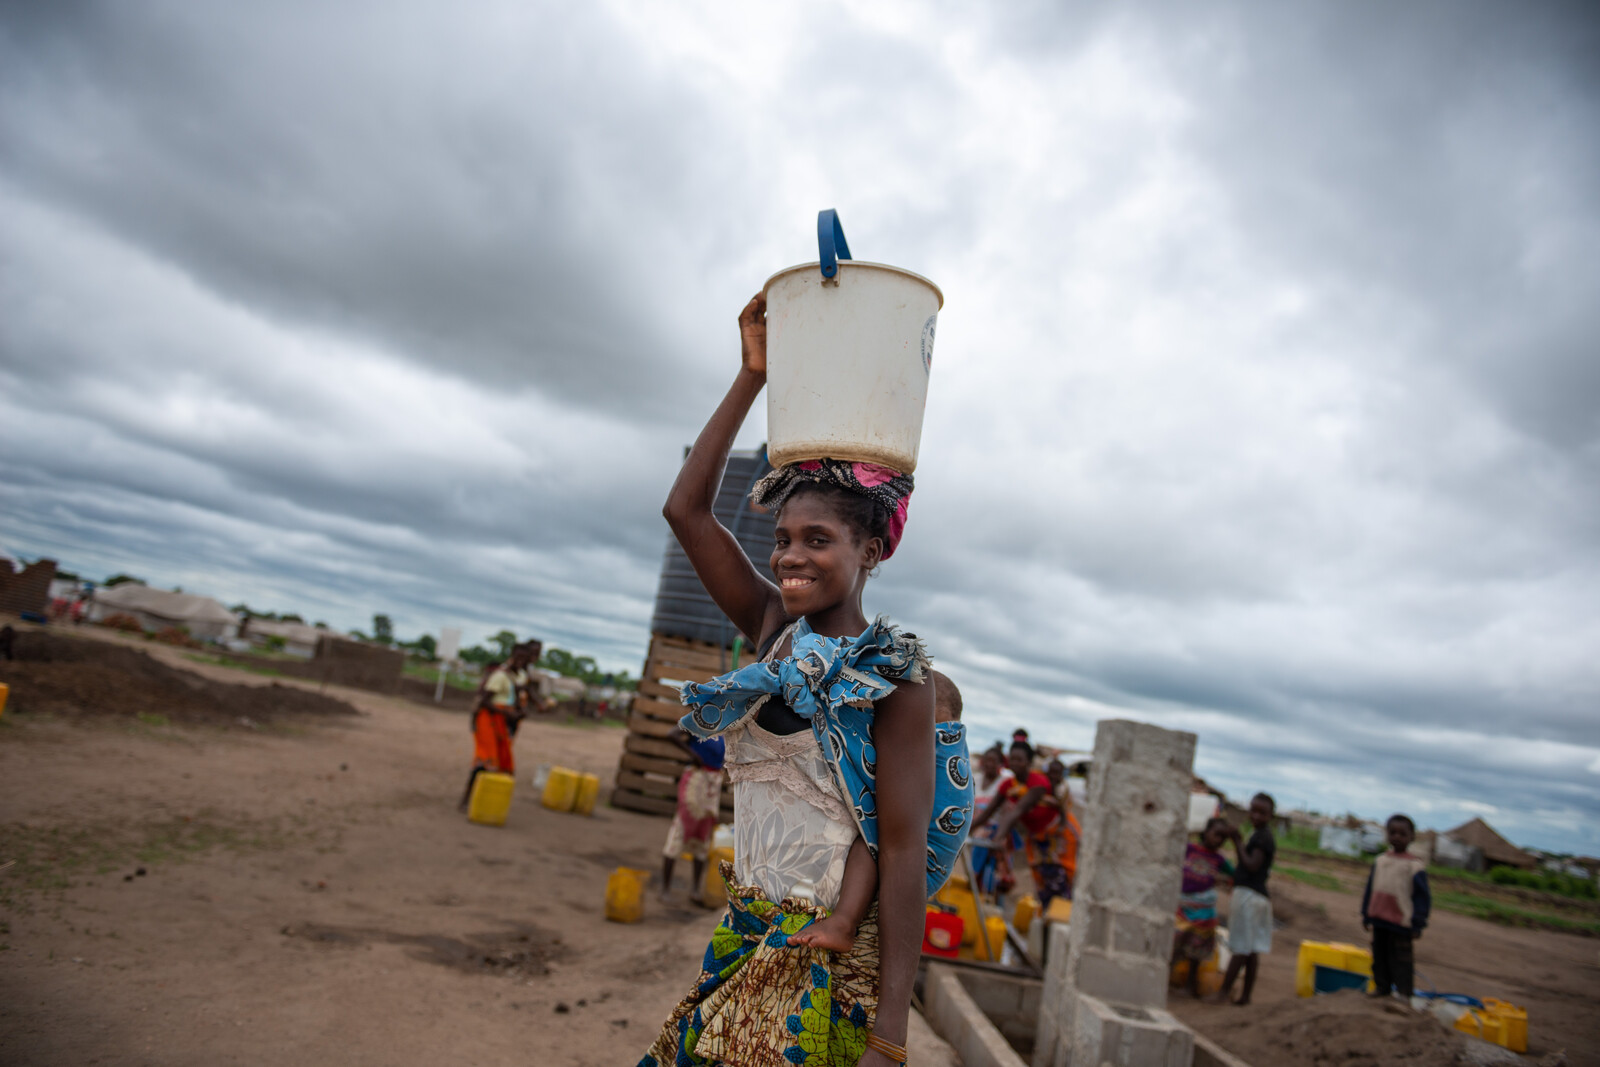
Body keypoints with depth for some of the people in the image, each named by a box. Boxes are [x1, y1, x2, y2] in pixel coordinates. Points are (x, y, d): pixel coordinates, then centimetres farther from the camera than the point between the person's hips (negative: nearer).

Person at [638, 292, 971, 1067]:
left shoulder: (895, 681, -15)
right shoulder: (774, 631, 2)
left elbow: (904, 857, -17)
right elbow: (686, 509, -1)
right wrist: (752, 376, -3)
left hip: (831, 967, -6)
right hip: (745, 942, 6)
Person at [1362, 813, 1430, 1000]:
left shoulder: (1415, 865, -7)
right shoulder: (1380, 861, 8)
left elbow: (1422, 896, -6)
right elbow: (1370, 890, 15)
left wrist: (1417, 924, -9)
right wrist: (1366, 914, 15)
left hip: (1401, 923, -5)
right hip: (1379, 920, 5)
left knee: (1400, 959, 1)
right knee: (1379, 955, 13)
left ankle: (1404, 992, 10)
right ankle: (1382, 986, 24)